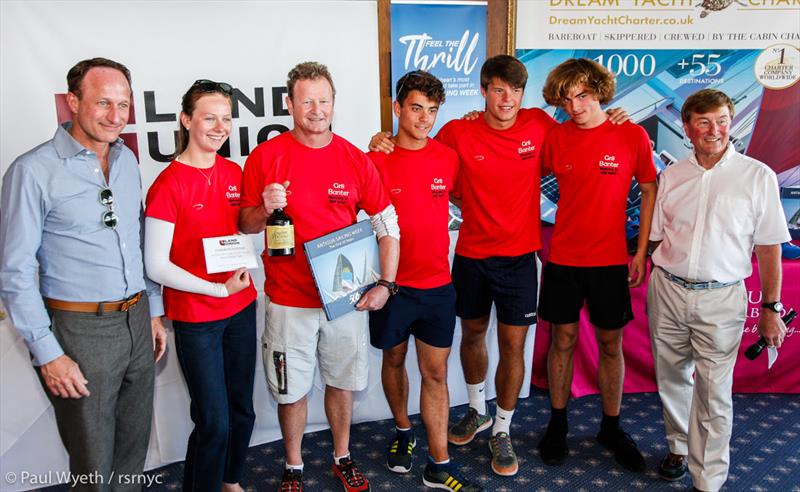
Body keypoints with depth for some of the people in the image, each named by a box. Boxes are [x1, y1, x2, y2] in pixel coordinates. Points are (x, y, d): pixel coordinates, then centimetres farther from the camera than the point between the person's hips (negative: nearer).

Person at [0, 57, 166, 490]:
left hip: (137, 320, 6)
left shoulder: (127, 161, 7)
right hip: (80, 329, -5)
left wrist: (153, 311, 14)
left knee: (135, 447, 19)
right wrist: (47, 354, -13)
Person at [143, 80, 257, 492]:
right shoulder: (168, 184, -15)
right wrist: (219, 289, -18)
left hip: (240, 308, 6)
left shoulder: (233, 172, 3)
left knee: (242, 409, 18)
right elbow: (156, 265, -15)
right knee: (214, 422, 2)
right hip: (195, 317, -6)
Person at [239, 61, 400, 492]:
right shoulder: (265, 157, -5)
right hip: (290, 299, -1)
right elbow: (245, 224, 2)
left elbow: (387, 225, 3)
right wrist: (265, 209, -20)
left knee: (342, 381, 16)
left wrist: (385, 284, -5)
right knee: (291, 389, 10)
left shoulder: (354, 159, -1)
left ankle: (342, 457, 39)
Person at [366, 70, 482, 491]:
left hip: (438, 284, 2)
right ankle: (403, 431, 42)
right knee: (394, 360, 17)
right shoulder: (376, 160, -9)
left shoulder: (448, 158, 0)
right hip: (392, 284, -2)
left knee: (436, 372, 7)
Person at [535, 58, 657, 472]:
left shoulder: (632, 135, -5)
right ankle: (557, 423, 27)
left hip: (611, 259, -1)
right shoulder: (555, 137, -2)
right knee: (563, 340, 10)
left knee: (611, 344, 10)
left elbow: (649, 191, 2)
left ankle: (611, 427, 29)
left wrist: (641, 252, -2)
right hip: (563, 257, 1)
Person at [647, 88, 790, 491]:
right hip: (667, 291, 3)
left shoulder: (757, 176, -3)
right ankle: (679, 447, 37)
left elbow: (769, 247, -1)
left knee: (713, 392, -1)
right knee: (672, 379, 15)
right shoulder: (671, 176, 5)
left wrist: (771, 308, -2)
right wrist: (656, 291, 9)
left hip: (720, 298, -3)